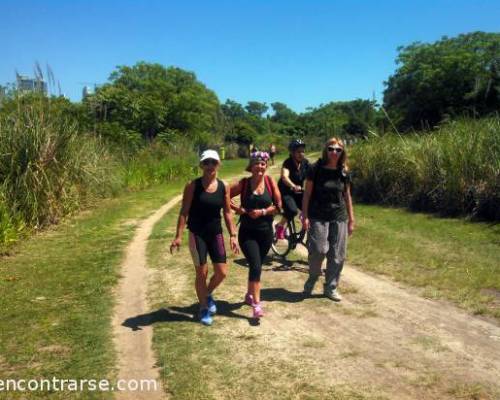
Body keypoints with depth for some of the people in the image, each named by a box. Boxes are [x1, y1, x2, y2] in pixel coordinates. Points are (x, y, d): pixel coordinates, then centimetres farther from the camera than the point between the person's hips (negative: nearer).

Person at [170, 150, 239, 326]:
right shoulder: (193, 186, -9)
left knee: (222, 272, 2)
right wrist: (178, 236, -14)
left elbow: (227, 212, 5)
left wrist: (233, 235, 1)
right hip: (197, 234, -3)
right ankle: (203, 308, 22)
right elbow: (184, 211, -8)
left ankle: (208, 294, 34)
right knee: (202, 272, 1)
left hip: (216, 234, 3)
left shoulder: (224, 187, 0)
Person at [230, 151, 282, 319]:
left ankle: (249, 295, 40)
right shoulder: (243, 184, -7)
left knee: (256, 265, 17)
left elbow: (278, 205, -2)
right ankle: (256, 304, -6)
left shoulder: (270, 181, -3)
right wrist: (237, 209, -11)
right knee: (256, 266, -13)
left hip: (266, 231, 3)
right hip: (247, 232, -3)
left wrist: (263, 212, -15)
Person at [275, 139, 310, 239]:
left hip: (299, 193, 5)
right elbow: (284, 177, -36)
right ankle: (280, 226, -3)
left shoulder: (305, 163, -3)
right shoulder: (288, 163, -18)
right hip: (285, 192, -5)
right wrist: (294, 186, -54)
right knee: (293, 210, -29)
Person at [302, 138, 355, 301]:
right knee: (318, 250, -11)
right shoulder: (316, 169, -4)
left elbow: (347, 196, 13)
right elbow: (307, 194, -2)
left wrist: (351, 219, 13)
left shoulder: (344, 173, 6)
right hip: (318, 217, -3)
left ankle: (331, 288, 19)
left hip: (339, 218, 4)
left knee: (337, 255, 4)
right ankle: (312, 278, 18)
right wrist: (305, 216, -8)